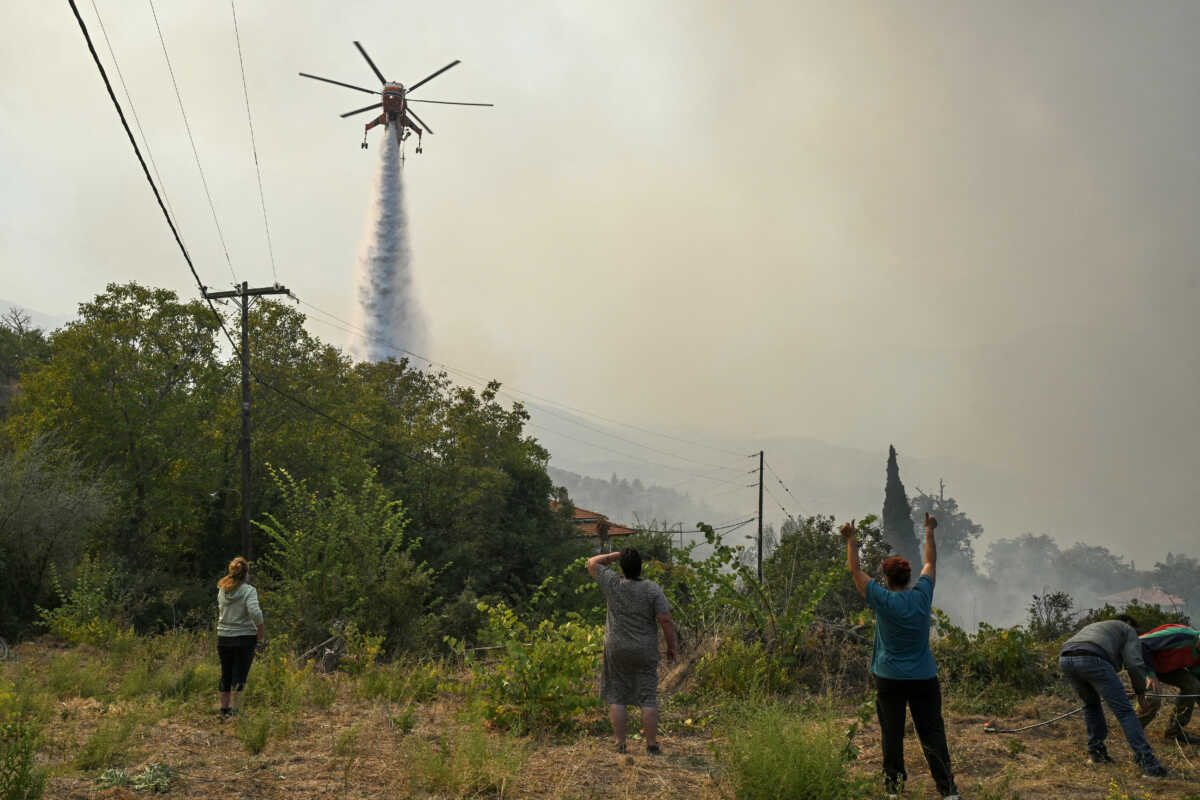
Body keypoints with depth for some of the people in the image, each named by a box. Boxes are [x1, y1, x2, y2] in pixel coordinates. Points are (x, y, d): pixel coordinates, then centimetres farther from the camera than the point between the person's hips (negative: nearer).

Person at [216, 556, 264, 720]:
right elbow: (254, 611, -25)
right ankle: (234, 710, 0)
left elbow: (221, 608, 13)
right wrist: (260, 629, -11)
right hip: (245, 638, -5)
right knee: (239, 674, 1)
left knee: (226, 674, 14)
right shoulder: (249, 590, -13)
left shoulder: (222, 590, 3)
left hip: (223, 637, 5)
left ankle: (224, 709, 21)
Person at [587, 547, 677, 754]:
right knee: (648, 698, 5)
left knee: (616, 697, 10)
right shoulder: (652, 589, -11)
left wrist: (616, 555, 9)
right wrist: (671, 647, 0)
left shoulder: (613, 584, -7)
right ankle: (652, 745, 6)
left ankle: (620, 743, 10)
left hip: (617, 651, 1)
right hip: (645, 652, -1)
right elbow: (666, 622, -12)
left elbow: (592, 563, 10)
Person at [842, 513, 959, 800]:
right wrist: (929, 532, 25)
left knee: (892, 734, 6)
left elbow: (855, 570, -1)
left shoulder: (883, 600, -9)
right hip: (924, 679, 2)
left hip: (890, 679, -2)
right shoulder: (922, 596, -2)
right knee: (932, 733, 3)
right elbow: (931, 563, 13)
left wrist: (851, 539, 8)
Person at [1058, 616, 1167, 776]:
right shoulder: (1128, 631, 26)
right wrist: (1141, 693, 21)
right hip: (1092, 660, -6)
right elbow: (1134, 663, 10)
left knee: (1091, 703, 31)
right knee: (1124, 711, 1)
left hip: (1065, 660, 6)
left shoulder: (1093, 627, 45)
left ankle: (1096, 751, 28)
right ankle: (1147, 762, -6)